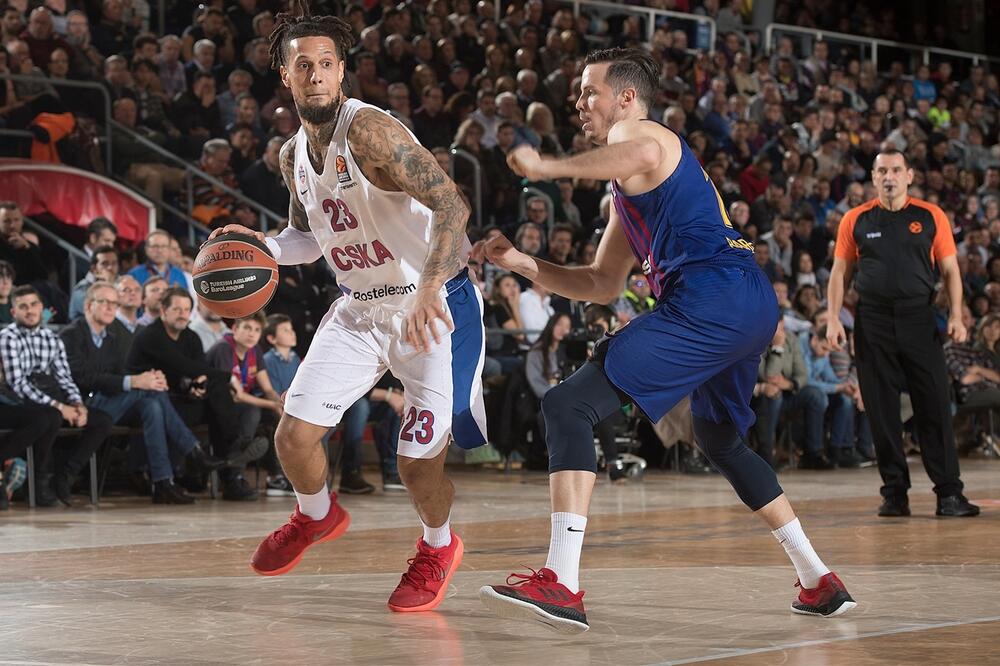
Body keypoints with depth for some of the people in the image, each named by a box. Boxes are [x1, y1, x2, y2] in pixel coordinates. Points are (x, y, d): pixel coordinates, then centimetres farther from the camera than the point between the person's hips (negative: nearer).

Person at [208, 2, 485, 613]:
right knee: (293, 435, -2)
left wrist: (429, 289, -43)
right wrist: (258, 247, 0)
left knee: (419, 461, -7)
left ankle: (439, 547, 26)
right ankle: (317, 517, 31)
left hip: (435, 308, -7)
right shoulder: (294, 156, 4)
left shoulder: (369, 129, -22)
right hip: (361, 309, 7)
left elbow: (452, 204, -31)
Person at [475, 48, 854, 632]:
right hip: (756, 305, 10)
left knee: (569, 407, -13)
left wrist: (545, 166, -15)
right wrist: (523, 264, 24)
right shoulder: (628, 192, 33)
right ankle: (821, 582, 33)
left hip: (712, 298, -10)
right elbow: (603, 285, 35)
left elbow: (642, 155, -24)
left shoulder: (638, 131, 4)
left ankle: (562, 585, -25)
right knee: (722, 440, 32)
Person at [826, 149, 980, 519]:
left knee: (935, 407, -4)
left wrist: (956, 316, -4)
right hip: (873, 322, 1)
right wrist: (833, 319, -2)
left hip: (919, 319, -1)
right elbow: (839, 273, 9)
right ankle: (895, 493, 9)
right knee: (881, 411, 1)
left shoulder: (931, 217, 6)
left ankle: (949, 493, -2)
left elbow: (950, 270, 7)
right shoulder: (855, 220, 7)